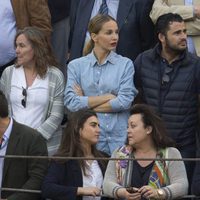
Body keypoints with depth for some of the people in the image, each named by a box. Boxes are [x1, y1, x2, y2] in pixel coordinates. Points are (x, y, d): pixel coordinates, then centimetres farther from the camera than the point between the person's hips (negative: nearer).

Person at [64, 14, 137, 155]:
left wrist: (86, 103, -1)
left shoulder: (125, 64, 7)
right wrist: (107, 97, -6)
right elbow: (71, 102, -4)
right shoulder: (76, 66, 8)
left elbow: (125, 101, -5)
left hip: (119, 139, 0)